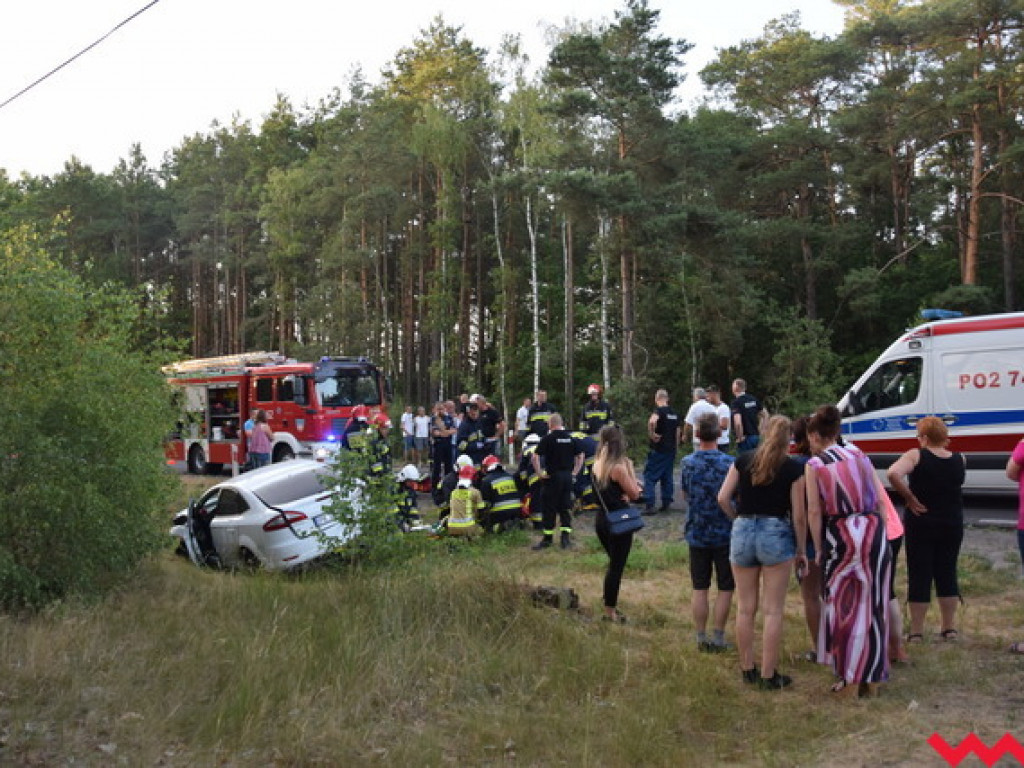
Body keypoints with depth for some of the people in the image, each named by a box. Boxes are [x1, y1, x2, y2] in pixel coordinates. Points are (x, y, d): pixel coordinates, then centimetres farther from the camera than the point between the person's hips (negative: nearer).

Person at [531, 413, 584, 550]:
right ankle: (566, 537, 7)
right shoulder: (571, 439, 6)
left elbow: (535, 457, -15)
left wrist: (539, 473, -8)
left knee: (549, 508, 3)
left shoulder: (547, 438, -9)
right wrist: (575, 472, 13)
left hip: (552, 477, -5)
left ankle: (548, 538, 8)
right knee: (566, 507, 11)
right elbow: (580, 456, 10)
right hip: (568, 476, 5)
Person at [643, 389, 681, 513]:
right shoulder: (674, 414, 12)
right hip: (671, 450, 7)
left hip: (658, 450, -7)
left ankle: (649, 505, -9)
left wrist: (652, 434, -21)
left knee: (650, 477, -3)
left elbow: (652, 421, -34)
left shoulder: (659, 411, -11)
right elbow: (677, 433, 16)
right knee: (667, 477, 14)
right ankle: (666, 504, 15)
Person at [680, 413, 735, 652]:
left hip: (697, 533, 2)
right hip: (725, 533, -2)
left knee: (700, 589, 10)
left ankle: (701, 639, 13)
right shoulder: (729, 463, -13)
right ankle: (718, 638, 11)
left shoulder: (687, 463, -5)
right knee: (725, 589, 9)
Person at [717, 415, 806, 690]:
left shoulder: (743, 460, 4)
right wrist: (800, 549, 6)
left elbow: (723, 498, 0)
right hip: (776, 533, -3)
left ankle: (747, 669, 22)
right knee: (773, 610, 4)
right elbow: (798, 515, -4)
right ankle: (768, 675, 8)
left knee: (745, 608, 12)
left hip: (743, 532, 3)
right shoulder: (793, 468, -3)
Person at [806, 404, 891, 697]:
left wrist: (818, 549, 2)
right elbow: (880, 499, 7)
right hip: (874, 530, 4)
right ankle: (872, 678, 21)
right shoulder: (858, 454, 10)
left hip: (841, 535, -4)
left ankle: (851, 681, 10)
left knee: (845, 606, 6)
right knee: (872, 604, 11)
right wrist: (880, 533, 13)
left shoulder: (814, 465, -2)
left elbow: (814, 511, -5)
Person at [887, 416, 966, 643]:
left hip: (921, 524, -3)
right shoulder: (959, 460, -2)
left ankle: (916, 632, 9)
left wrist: (910, 498, -18)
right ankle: (949, 628, 23)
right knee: (947, 574, 16)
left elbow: (893, 473, -30)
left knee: (919, 576, 4)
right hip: (952, 525, 3)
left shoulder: (916, 456, -14)